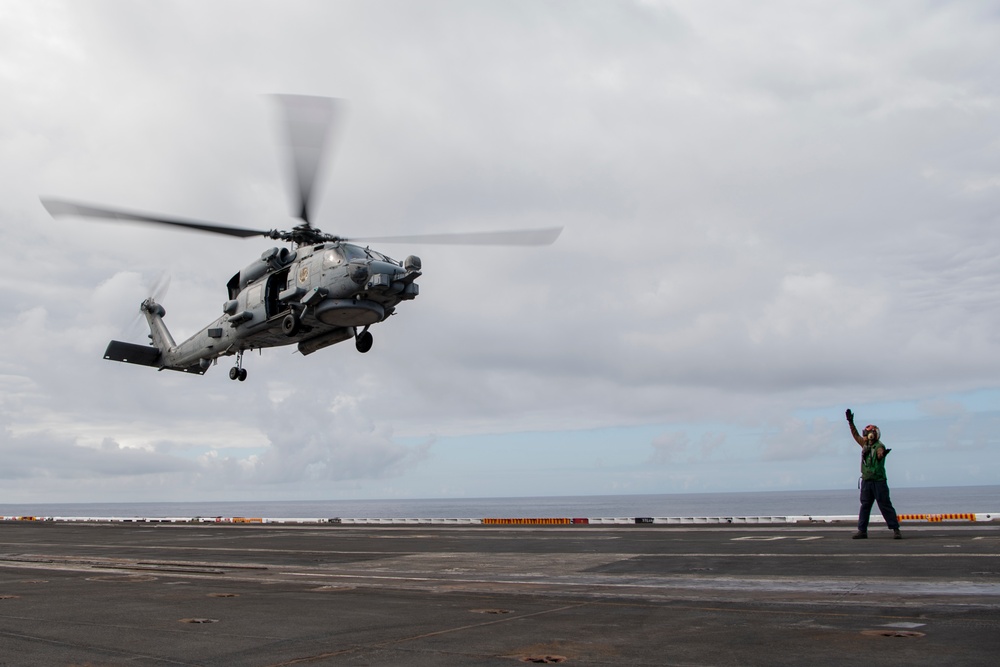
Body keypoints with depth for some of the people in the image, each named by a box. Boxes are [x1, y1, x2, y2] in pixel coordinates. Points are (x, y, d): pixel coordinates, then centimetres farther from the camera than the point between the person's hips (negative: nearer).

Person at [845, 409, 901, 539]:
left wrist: (882, 454, -55)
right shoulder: (865, 445, 12)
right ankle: (862, 530, 10)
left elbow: (880, 454, -32)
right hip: (866, 480, 7)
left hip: (879, 481, -7)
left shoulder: (879, 446, -10)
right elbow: (855, 435, 23)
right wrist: (851, 422, 21)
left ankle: (895, 529, 1)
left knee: (885, 506, -5)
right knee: (864, 506, 7)